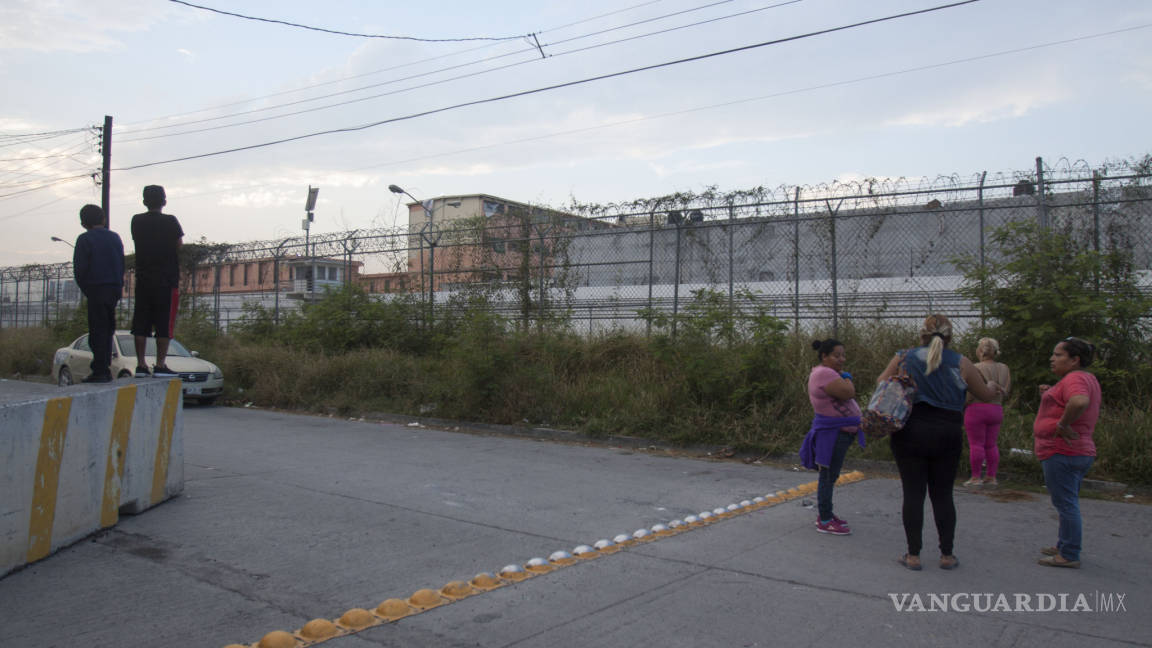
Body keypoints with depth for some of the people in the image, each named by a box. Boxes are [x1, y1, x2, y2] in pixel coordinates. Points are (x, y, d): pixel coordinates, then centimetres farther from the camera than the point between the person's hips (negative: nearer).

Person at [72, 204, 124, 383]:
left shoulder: (84, 239, -5)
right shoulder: (115, 237, 11)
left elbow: (79, 268, -8)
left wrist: (85, 288, 5)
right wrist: (119, 286, 13)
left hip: (96, 289, -5)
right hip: (115, 289, 5)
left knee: (98, 330, -4)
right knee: (108, 329, 12)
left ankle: (100, 371, -6)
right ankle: (106, 369, 15)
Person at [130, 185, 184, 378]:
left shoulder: (137, 221, 7)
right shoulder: (170, 221, -5)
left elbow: (137, 242, 13)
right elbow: (179, 246, 0)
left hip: (143, 279, 4)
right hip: (166, 279, -4)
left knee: (140, 323, 7)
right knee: (165, 324, -2)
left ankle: (141, 365, 7)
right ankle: (160, 365, -5)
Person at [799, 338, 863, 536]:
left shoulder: (826, 373, 16)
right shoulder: (824, 373, -18)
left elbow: (849, 394, 18)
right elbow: (848, 393, -23)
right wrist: (845, 376, -9)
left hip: (838, 432, 11)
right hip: (833, 432, -11)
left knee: (829, 475, 17)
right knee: (828, 475, -7)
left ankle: (825, 514, 26)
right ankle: (825, 521, -3)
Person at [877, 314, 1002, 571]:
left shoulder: (904, 358, 1)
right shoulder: (960, 363, 0)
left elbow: (882, 381, 12)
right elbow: (985, 395, 12)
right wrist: (994, 388, 33)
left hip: (910, 432, 0)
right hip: (947, 436, 0)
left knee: (913, 493, 4)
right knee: (943, 495, 11)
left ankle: (913, 555, 8)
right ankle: (947, 555, 17)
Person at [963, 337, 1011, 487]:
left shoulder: (976, 368, -12)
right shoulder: (1004, 369, 8)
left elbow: (970, 393, -14)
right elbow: (1006, 391, 11)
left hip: (977, 408, -7)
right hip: (997, 409, 7)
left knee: (976, 443, -2)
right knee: (991, 444, 12)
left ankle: (975, 477, 0)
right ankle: (991, 477, 15)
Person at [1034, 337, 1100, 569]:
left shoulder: (1075, 378, -17)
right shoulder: (1085, 378, 18)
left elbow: (1079, 402, -39)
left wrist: (1062, 424, -26)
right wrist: (1048, 394, 11)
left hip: (1062, 453, -11)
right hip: (1077, 452, 11)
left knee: (1066, 504, -5)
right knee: (1068, 504, 19)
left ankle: (1069, 556, 1)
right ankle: (1064, 546, 30)